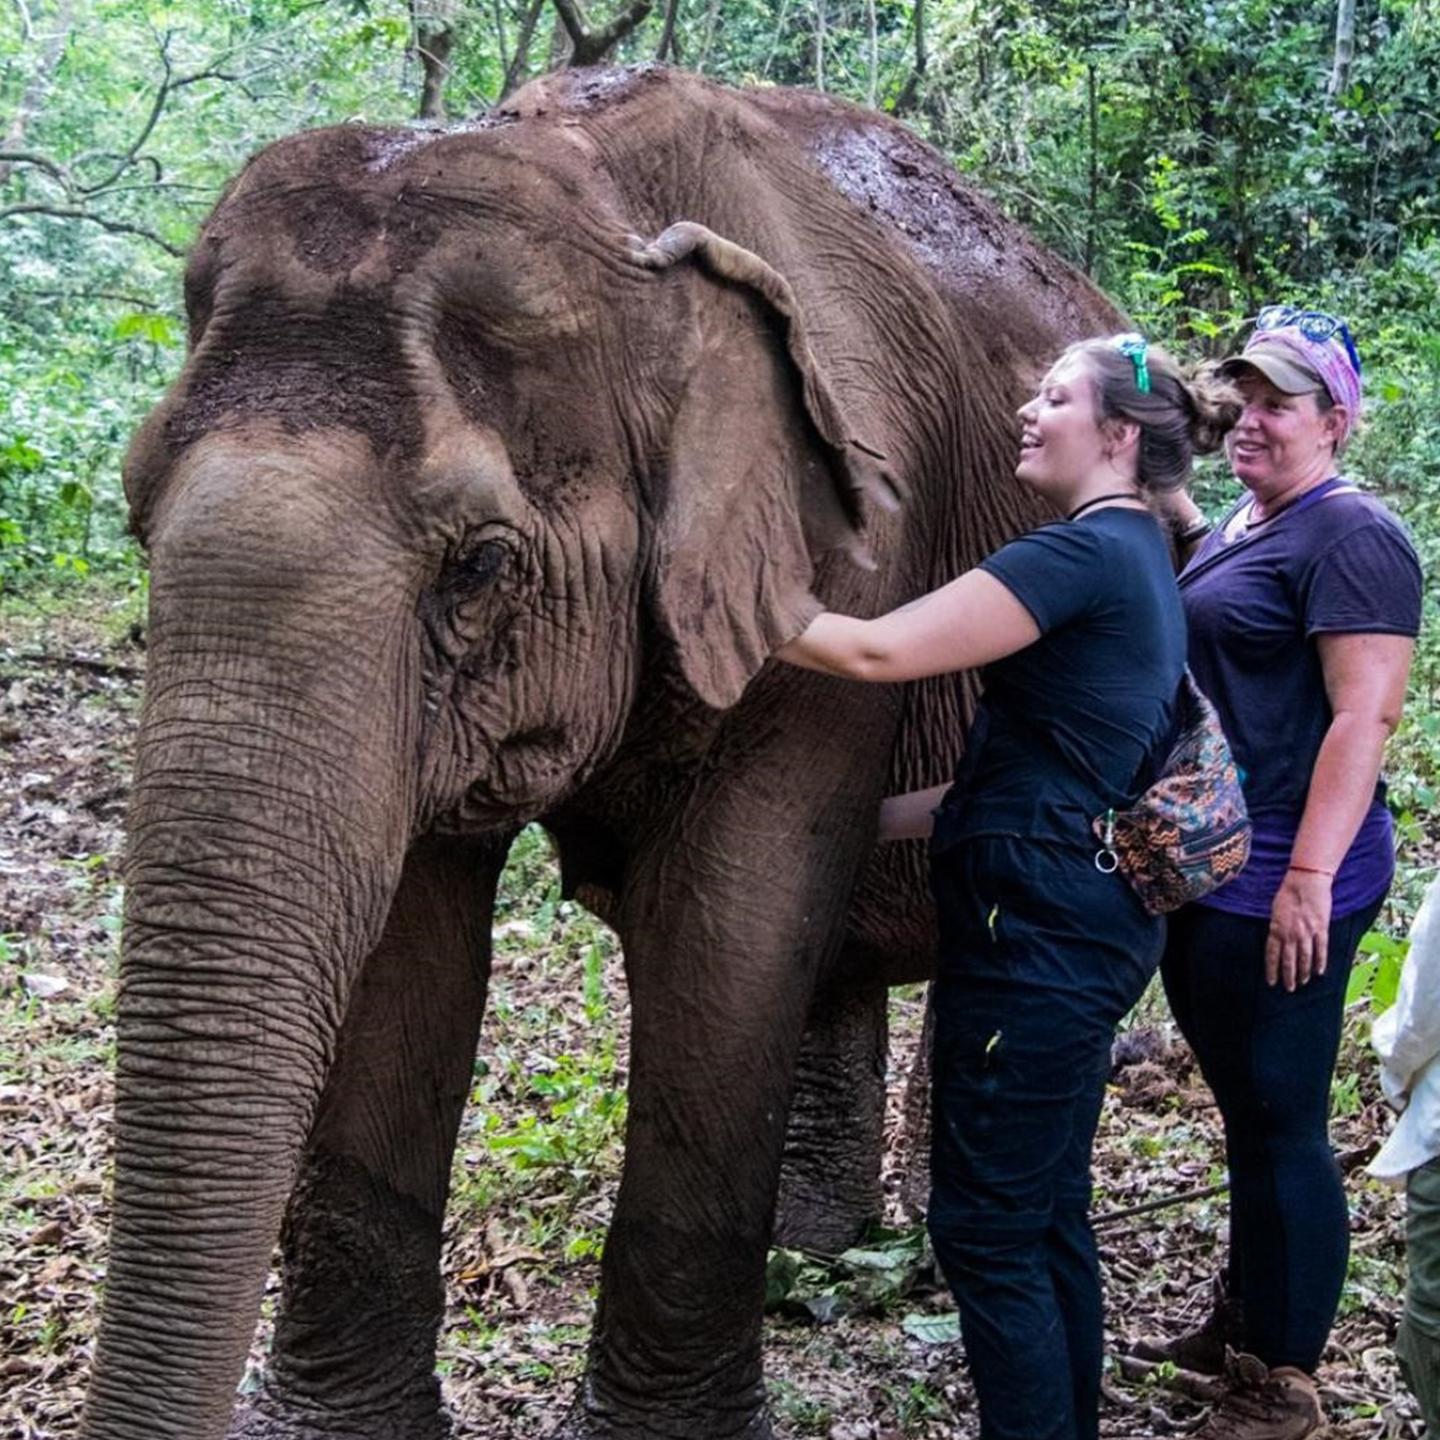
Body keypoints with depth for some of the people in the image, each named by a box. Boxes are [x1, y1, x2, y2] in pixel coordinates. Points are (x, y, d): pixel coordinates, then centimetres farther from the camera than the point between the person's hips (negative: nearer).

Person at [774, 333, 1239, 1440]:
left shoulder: (1087, 553, -15)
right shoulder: (1140, 561, 16)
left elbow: (881, 650, -21)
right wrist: (873, 814, 19)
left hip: (1041, 925, -10)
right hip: (1089, 920, 10)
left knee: (987, 1223, -3)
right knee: (1046, 1209, 17)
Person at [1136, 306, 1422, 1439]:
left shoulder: (1350, 538, -14)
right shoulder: (1237, 529, 15)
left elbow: (1364, 713, -21)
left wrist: (1311, 877, -26)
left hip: (1281, 885, -9)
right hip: (1204, 869, 9)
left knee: (1281, 1124, -1)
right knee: (1247, 1112, 20)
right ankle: (1242, 1325, 35)